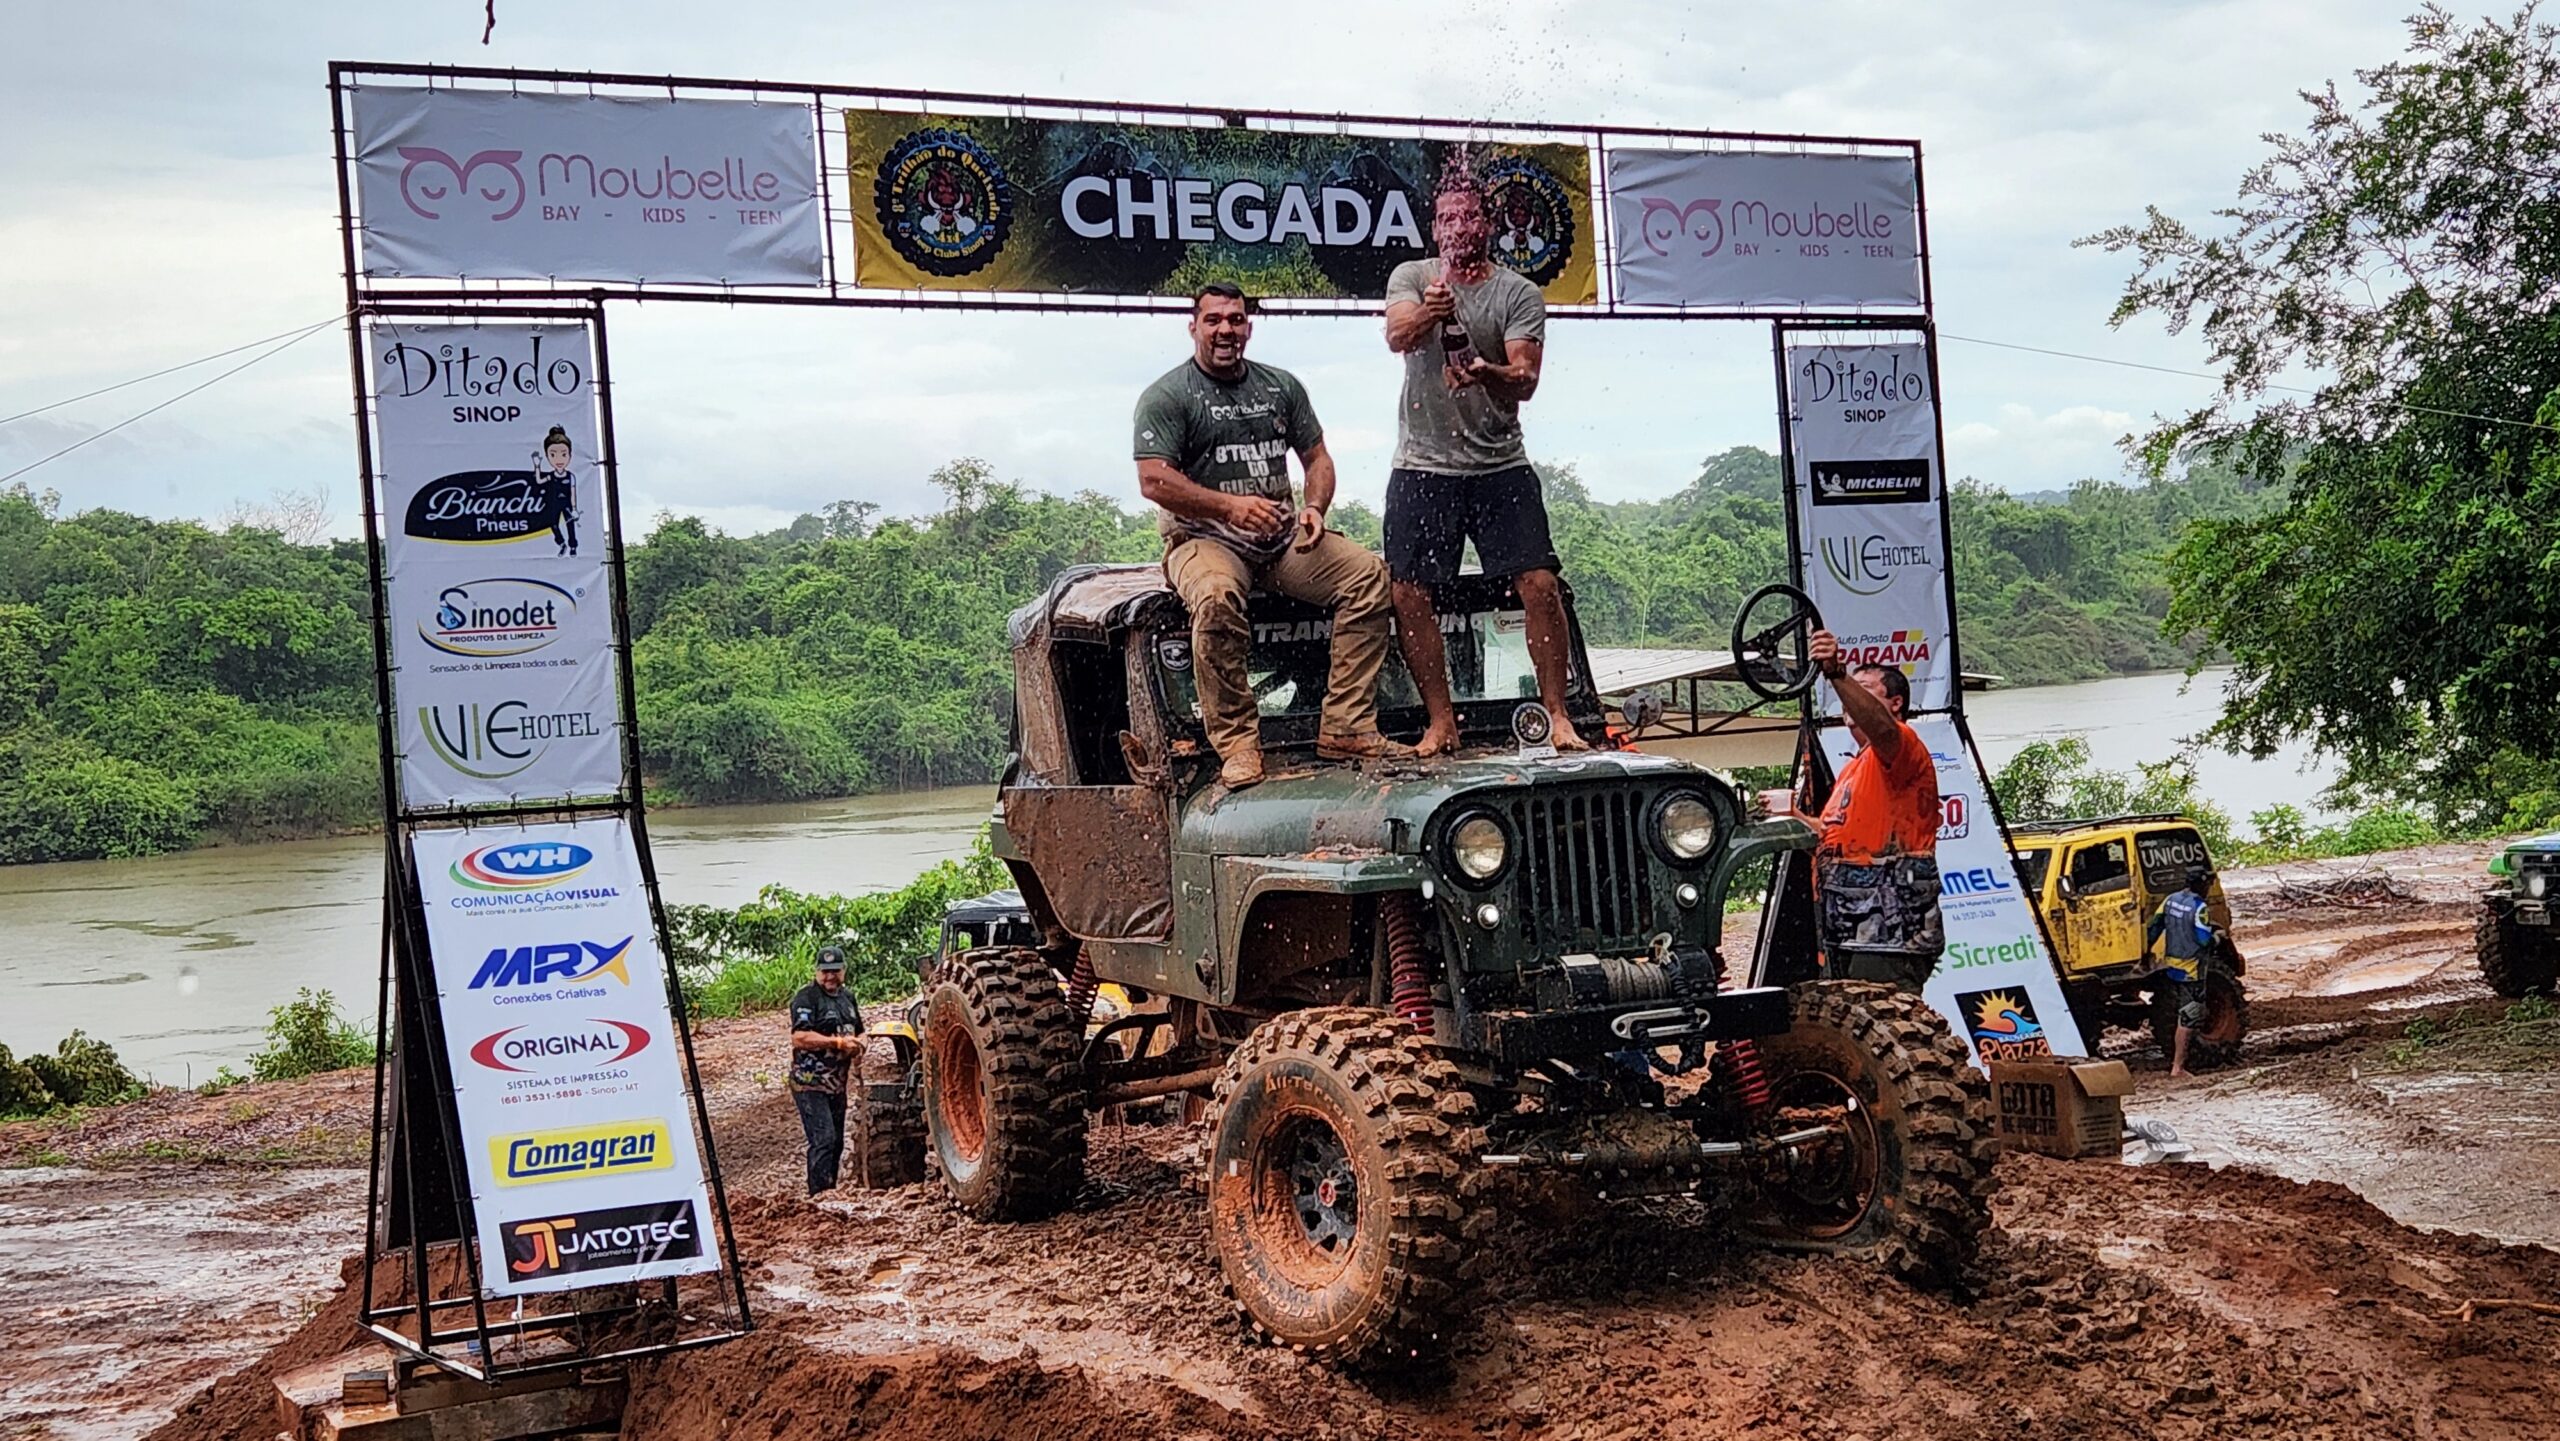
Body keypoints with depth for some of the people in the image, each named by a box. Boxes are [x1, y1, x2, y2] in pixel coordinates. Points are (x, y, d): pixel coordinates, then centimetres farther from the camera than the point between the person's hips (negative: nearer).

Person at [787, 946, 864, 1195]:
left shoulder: (847, 997, 14)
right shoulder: (806, 997, -12)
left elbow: (858, 1032, 26)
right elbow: (799, 1038, -24)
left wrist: (858, 1045, 2)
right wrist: (838, 1042, -25)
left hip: (836, 1084, 8)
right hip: (810, 1084, -8)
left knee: (836, 1143, 14)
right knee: (823, 1140, -16)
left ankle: (830, 1194, 24)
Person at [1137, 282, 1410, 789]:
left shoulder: (1281, 385, 15)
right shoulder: (1166, 396, -2)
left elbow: (1317, 457, 17)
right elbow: (1154, 481, -12)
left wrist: (1314, 508, -6)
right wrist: (1232, 506, -23)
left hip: (1284, 536, 5)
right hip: (1204, 538, -5)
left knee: (1368, 574, -18)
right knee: (1216, 596, -39)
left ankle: (1345, 729, -17)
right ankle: (1237, 742, -28)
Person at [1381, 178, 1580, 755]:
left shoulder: (1519, 294, 1)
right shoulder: (1412, 277, 6)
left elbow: (1525, 380, -10)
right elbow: (1397, 335, -16)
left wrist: (1486, 373, -33)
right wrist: (1427, 312, -39)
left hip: (1500, 465, -1)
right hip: (1422, 467, 1)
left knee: (1540, 585, -10)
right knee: (1408, 597, -3)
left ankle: (1559, 717, -1)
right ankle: (1441, 723, 8)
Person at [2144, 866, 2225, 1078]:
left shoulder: (2171, 900, 4)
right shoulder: (2198, 907, -18)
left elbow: (2153, 928, 8)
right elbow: (2205, 942, -20)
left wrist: (2146, 953, 17)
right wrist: (2218, 937, 1)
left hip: (2171, 966, 8)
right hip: (2191, 970, -8)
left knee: (2181, 1015, 21)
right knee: (2188, 1019, -3)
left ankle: (2174, 1059, 27)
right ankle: (2178, 1067, -4)